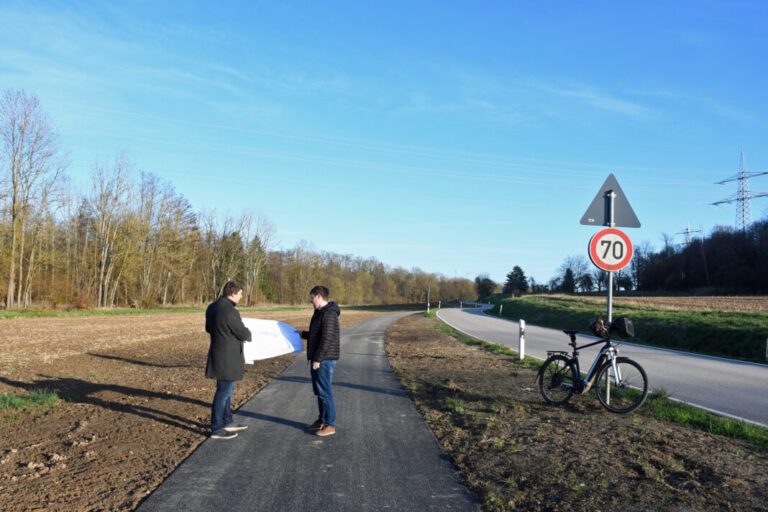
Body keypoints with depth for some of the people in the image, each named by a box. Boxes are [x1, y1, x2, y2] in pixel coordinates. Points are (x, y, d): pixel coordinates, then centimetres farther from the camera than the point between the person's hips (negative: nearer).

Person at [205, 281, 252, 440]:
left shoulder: (212, 307, 6)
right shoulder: (229, 311, -24)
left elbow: (208, 328, 21)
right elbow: (243, 334, -17)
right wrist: (248, 334, 5)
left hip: (218, 354, 10)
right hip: (227, 358, -10)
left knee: (226, 390, 20)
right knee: (223, 392, 0)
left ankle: (227, 423, 31)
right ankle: (216, 429, 10)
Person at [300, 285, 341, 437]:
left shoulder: (329, 314, -18)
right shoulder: (320, 313, 14)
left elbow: (326, 339, -22)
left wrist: (317, 359, -21)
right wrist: (303, 334, 27)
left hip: (325, 360, -10)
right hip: (319, 360, 10)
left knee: (325, 392, -5)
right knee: (319, 391, 16)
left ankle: (330, 425, 2)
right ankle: (322, 420, 27)